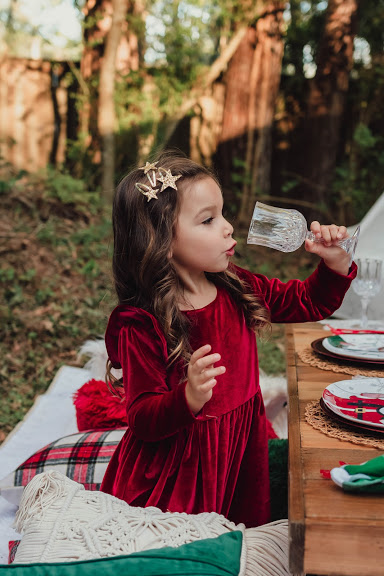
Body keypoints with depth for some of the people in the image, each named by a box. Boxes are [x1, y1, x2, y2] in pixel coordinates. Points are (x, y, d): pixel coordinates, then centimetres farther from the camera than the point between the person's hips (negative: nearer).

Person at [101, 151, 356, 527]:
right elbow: (142, 418, -21)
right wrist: (190, 399, -40)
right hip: (176, 473, -5)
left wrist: (335, 262, -6)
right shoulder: (141, 326, -23)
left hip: (243, 454, 6)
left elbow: (310, 302, 12)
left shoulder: (236, 288, -2)